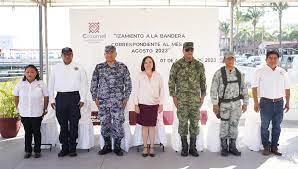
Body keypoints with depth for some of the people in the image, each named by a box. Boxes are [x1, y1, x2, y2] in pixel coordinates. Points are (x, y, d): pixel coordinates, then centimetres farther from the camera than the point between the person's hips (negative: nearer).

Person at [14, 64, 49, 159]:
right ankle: (28, 151, 22)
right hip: (24, 114, 2)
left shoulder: (41, 84, -8)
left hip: (37, 113, -1)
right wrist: (18, 108, 11)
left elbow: (46, 97, 1)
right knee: (27, 132, 11)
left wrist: (45, 109, 5)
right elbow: (16, 96, 12)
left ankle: (37, 151, 19)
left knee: (36, 132, 7)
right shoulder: (20, 85, -3)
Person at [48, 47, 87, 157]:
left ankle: (72, 148, 12)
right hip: (60, 97, 2)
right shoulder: (56, 68, 9)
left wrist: (82, 99, -3)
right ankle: (64, 148, 16)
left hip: (74, 97, -1)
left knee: (74, 124, 2)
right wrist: (52, 99, 6)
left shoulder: (78, 68, 5)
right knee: (63, 124, 6)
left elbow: (84, 84, 4)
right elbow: (51, 84, 11)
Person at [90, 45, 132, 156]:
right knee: (104, 124, 7)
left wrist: (126, 98, -1)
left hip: (118, 101, -1)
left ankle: (117, 147, 15)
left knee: (118, 124, -2)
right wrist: (95, 98, 3)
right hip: (103, 101, 2)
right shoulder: (99, 67, 5)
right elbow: (93, 84, 9)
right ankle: (107, 146, 23)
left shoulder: (122, 67, 2)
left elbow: (128, 84, 4)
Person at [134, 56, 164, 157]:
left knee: (152, 126, 4)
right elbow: (136, 91, 1)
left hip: (154, 104, 0)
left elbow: (161, 90, 4)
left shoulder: (158, 76, 3)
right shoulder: (140, 76, 0)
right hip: (143, 104, 0)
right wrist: (136, 105, -3)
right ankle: (145, 147, 15)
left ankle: (152, 148, 13)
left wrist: (161, 104, 1)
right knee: (144, 126, 5)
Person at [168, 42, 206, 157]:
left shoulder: (199, 65, 4)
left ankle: (192, 147, 15)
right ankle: (184, 147, 14)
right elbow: (171, 82, -2)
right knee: (183, 122, 2)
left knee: (194, 122, 5)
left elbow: (203, 82, 9)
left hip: (195, 98, 2)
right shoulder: (177, 65, -3)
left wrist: (203, 96, 2)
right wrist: (174, 97, -8)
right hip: (182, 99, -2)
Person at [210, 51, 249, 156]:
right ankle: (224, 148, 18)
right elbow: (213, 89, -10)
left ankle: (232, 147, 20)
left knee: (234, 125, 8)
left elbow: (244, 89, 8)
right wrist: (214, 104, -13)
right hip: (224, 104, -3)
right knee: (224, 126, 5)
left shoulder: (239, 74, 2)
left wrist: (245, 103, 6)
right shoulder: (219, 73, -9)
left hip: (236, 103, 3)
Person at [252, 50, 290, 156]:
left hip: (279, 102, 3)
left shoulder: (282, 72, 9)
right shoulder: (260, 72, -1)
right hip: (266, 102, -3)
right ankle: (266, 147, 14)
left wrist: (287, 102, 10)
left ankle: (274, 147, 19)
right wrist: (256, 102, -9)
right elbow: (255, 87, -3)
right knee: (264, 126, 2)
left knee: (277, 126, 9)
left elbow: (287, 88, 14)